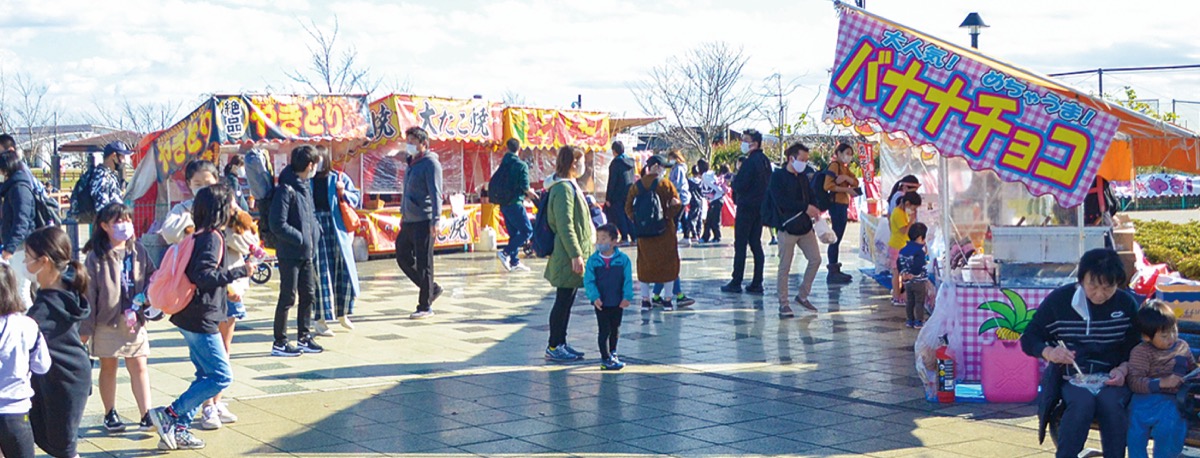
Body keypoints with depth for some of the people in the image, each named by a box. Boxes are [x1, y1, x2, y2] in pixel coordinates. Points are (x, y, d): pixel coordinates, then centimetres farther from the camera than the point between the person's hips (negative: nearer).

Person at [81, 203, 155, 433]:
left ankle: (146, 414, 6)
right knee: (108, 367, 11)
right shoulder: (96, 257, -10)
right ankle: (110, 414, 23)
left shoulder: (138, 251, 2)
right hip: (107, 321, -3)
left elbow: (151, 276, 12)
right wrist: (85, 329, -7)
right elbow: (88, 294, -7)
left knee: (139, 366, 2)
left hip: (135, 319, 3)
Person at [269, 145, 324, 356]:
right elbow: (278, 225, -21)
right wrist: (301, 238, -15)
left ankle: (303, 338, 26)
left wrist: (315, 232, 4)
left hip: (306, 253, 8)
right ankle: (279, 343, 8)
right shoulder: (286, 189, -18)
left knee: (308, 295, 14)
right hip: (290, 254, -8)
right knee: (288, 298, -1)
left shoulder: (305, 186, 9)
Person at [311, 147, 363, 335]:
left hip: (337, 230, 2)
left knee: (345, 271, 5)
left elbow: (357, 198, 8)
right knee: (321, 274, -4)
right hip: (315, 229, -2)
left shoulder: (339, 178, 6)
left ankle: (342, 313, 25)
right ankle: (321, 320, 1)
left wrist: (343, 192, -10)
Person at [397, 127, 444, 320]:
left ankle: (425, 307, 3)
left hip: (423, 222, -9)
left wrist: (435, 220, -22)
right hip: (409, 221, 9)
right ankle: (432, 288, 25)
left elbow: (436, 194, -16)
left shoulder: (430, 163, -10)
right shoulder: (412, 163, 17)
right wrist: (403, 213, 25)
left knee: (423, 264, -4)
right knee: (403, 257, 12)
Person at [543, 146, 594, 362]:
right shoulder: (563, 189, -17)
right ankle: (553, 347, 2)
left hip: (569, 256, 10)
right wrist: (575, 255, -23)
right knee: (563, 301, -4)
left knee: (567, 301, 14)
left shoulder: (570, 186, 16)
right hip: (567, 257, -10)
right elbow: (564, 225, -22)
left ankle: (560, 344, 21)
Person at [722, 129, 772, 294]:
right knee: (755, 244, 10)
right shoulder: (765, 161, 11)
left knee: (740, 245, -4)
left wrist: (735, 177, -1)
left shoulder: (750, 162, -17)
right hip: (760, 207, 9)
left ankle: (736, 283, -2)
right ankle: (757, 283, 9)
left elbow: (740, 186, -20)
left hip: (746, 208, -9)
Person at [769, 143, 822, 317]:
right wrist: (805, 207, -20)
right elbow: (781, 201, -20)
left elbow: (809, 196, 15)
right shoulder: (777, 177, -8)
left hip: (805, 227, 7)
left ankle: (802, 295, 19)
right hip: (788, 227, -7)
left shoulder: (803, 177, 13)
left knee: (815, 259, 5)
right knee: (785, 267, -1)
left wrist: (814, 210, -7)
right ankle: (783, 303, 6)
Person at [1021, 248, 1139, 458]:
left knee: (1111, 403, -33)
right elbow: (1029, 339, 5)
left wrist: (1123, 369, -12)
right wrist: (1048, 352, -17)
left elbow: (1136, 347, 9)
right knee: (1082, 401, -35)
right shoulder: (1058, 300, -1)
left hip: (1110, 379, 1)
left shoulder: (1126, 304, 4)